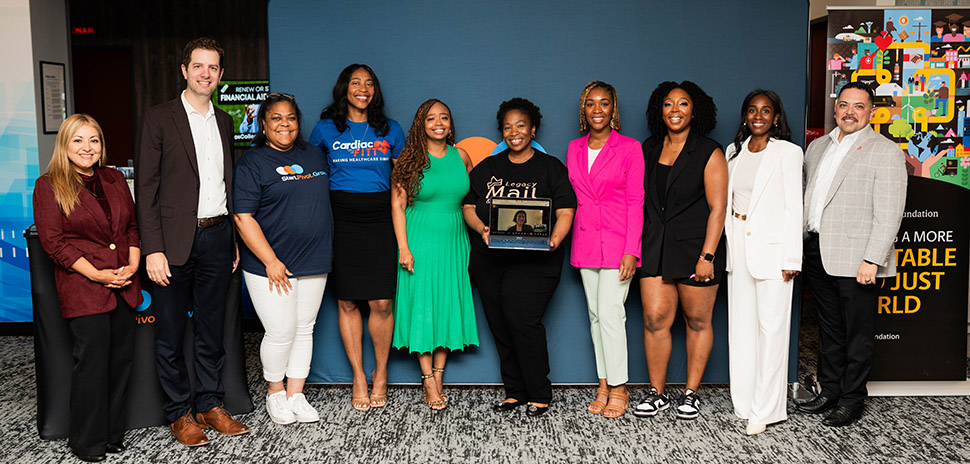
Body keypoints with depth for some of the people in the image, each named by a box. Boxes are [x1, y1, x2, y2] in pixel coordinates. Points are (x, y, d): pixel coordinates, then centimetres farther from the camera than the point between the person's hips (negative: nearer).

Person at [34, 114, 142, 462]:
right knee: (92, 362, -1)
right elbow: (53, 241, -8)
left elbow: (132, 226, 15)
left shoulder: (115, 179, 13)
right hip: (83, 287, -5)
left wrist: (133, 265, -2)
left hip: (124, 285, 5)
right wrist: (96, 274, -13)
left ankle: (113, 434, 23)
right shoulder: (49, 186, -2)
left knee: (121, 360, 8)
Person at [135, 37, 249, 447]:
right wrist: (152, 249, -14)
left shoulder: (224, 122, 13)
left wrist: (235, 240, 12)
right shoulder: (159, 118, -3)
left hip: (217, 236, 5)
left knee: (212, 329, 13)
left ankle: (210, 406, 25)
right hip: (174, 241, -4)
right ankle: (178, 414, 19)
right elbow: (145, 187, -7)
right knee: (170, 334, 6)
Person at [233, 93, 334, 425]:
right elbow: (243, 217, -12)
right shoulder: (252, 162, -6)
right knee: (281, 333, -2)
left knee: (304, 329, 10)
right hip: (271, 266, -5)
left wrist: (325, 252, 14)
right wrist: (271, 261, -16)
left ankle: (295, 394, 22)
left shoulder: (314, 155, 12)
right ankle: (274, 391, 22)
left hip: (313, 262, 6)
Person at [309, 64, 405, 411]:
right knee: (347, 302, 4)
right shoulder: (325, 129, 6)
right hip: (341, 219, 0)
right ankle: (358, 377, 18)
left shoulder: (390, 130, 8)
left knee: (381, 303, -3)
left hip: (379, 219, 0)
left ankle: (381, 372, 17)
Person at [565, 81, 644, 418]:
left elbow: (635, 202, -6)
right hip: (585, 243, 5)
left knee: (610, 312, -9)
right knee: (595, 314, 9)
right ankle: (604, 385, 18)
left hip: (617, 242, -5)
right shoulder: (574, 149, 12)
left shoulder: (629, 148, -2)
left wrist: (631, 250, -12)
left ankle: (618, 388, 5)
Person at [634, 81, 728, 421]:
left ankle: (691, 394, 20)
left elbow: (717, 208, -8)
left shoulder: (709, 153, -3)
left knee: (698, 322, 7)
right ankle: (657, 394, 13)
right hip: (655, 250, 3)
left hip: (695, 249, -3)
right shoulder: (649, 149, 10)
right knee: (655, 320, 0)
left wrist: (707, 256, -15)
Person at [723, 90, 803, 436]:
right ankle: (744, 401, 20)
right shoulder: (735, 150, 13)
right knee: (741, 325, 9)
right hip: (738, 245, 5)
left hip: (771, 246, -5)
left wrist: (792, 258, -11)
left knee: (771, 326, -4)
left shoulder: (788, 152, -3)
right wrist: (722, 247, 10)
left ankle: (765, 410, 4)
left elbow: (793, 206, -6)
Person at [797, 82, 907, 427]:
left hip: (856, 259, -6)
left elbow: (888, 214, -11)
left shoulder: (886, 152, -5)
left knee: (857, 333, 4)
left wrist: (872, 260, -18)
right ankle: (830, 391, 28)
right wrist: (799, 249, 12)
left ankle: (852, 400, 17)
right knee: (829, 330, 16)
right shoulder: (818, 147, 15)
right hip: (817, 255, 6)